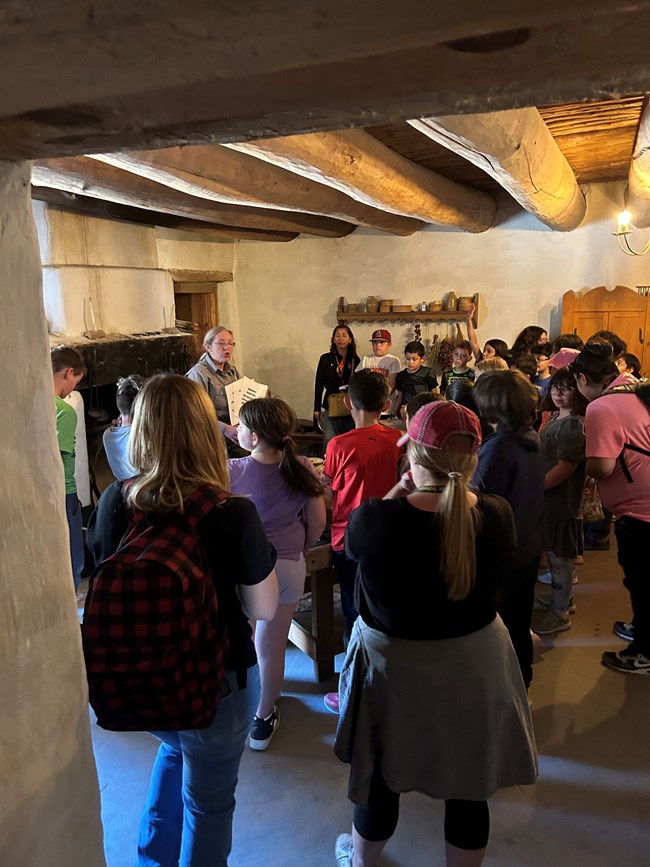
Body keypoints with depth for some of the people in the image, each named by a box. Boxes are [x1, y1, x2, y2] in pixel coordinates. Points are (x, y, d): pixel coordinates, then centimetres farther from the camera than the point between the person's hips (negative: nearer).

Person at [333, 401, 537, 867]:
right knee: (470, 787, 22)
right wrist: (456, 486, 3)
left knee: (380, 778, 23)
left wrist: (403, 488, 0)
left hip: (392, 664, -1)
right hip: (477, 660, 2)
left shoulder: (375, 520, -27)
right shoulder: (498, 515, -17)